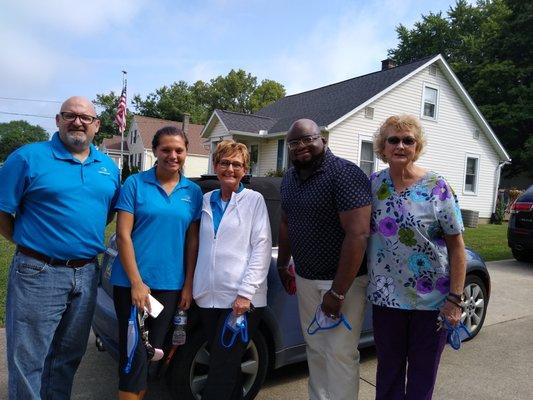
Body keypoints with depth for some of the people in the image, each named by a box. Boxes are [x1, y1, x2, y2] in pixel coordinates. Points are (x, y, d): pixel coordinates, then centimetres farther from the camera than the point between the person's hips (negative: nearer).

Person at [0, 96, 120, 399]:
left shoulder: (109, 167, 8)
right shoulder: (28, 157, -6)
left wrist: (85, 241, 9)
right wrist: (30, 243, -2)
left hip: (87, 274, 5)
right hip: (38, 273, -4)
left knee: (69, 357, 19)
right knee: (28, 361, 6)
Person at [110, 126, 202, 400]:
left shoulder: (193, 191, 5)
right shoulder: (135, 183, -4)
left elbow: (192, 242, 6)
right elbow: (123, 235, -7)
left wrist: (188, 285, 2)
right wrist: (137, 282, -13)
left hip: (171, 284, 3)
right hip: (133, 282, -3)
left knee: (153, 352, 15)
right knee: (135, 353, 0)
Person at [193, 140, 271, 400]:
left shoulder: (254, 200, -1)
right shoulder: (206, 200, 12)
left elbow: (262, 248, -7)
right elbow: (202, 248, 17)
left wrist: (246, 292, -13)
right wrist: (195, 286, 9)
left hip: (241, 299, -4)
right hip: (208, 297, 4)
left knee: (221, 369, -2)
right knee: (226, 364, 12)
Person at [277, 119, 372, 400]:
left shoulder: (345, 174, -18)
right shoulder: (289, 178, 7)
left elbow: (358, 234, -23)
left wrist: (337, 292, -22)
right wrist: (283, 266, 20)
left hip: (344, 279, -6)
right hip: (305, 278, 7)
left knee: (339, 353, 2)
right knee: (315, 348, 17)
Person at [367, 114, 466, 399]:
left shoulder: (437, 187, -9)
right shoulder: (374, 183, 0)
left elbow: (456, 246, -6)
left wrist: (454, 299, -11)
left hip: (431, 299, -2)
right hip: (385, 297, 3)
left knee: (423, 375, 15)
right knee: (388, 371, 18)